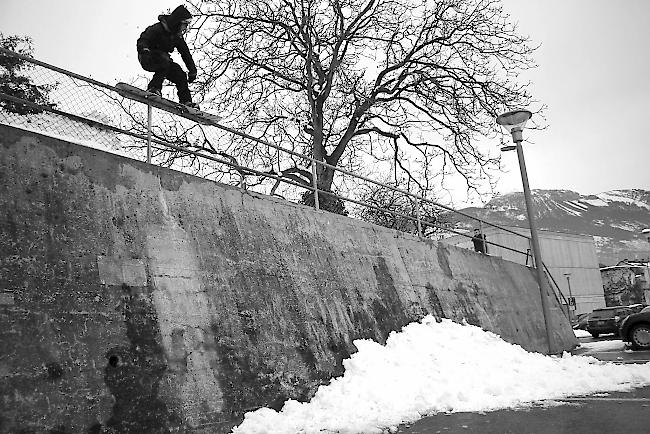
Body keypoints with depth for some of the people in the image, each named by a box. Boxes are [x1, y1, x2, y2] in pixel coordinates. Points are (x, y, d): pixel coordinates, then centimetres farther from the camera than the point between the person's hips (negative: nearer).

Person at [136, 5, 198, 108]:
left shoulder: (177, 36, 4)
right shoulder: (157, 29, -18)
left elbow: (186, 54, 10)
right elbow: (142, 41, -24)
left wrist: (192, 70, 6)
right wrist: (144, 50, -47)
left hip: (163, 61, 7)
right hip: (147, 59, -7)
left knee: (180, 74, -9)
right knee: (164, 61, -37)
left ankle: (186, 101, -7)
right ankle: (154, 88, -39)